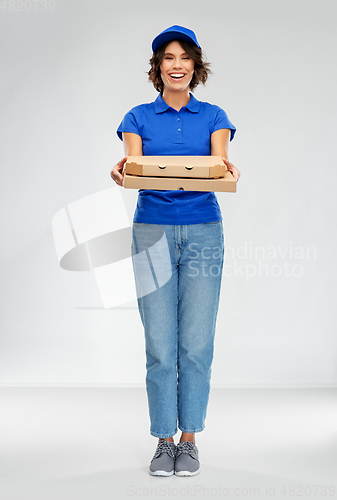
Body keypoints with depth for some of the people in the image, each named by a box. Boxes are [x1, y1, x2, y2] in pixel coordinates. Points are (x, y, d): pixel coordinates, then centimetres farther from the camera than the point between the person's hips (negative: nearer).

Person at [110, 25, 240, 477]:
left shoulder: (213, 116, 9)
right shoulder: (139, 117, 8)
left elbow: (219, 162, -8)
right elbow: (133, 165, -8)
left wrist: (226, 169, -31)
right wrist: (124, 170, -31)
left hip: (203, 231, 1)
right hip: (152, 231, 0)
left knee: (197, 342, -1)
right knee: (160, 345, -1)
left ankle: (189, 440, 13)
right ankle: (164, 441, 13)